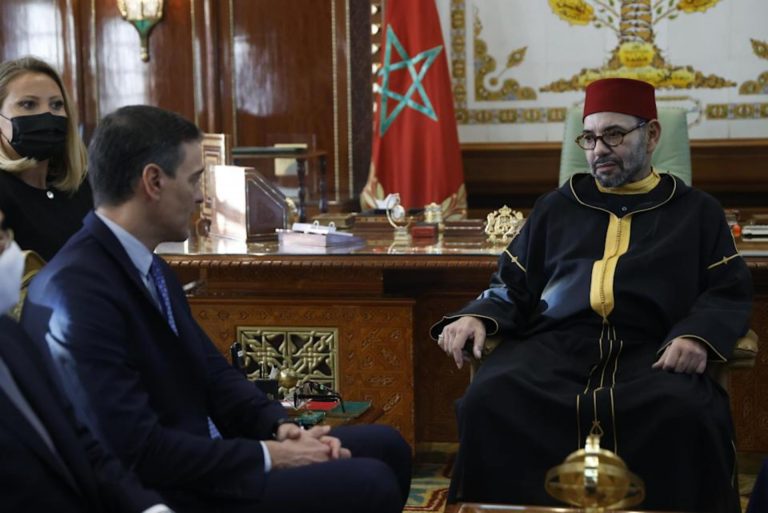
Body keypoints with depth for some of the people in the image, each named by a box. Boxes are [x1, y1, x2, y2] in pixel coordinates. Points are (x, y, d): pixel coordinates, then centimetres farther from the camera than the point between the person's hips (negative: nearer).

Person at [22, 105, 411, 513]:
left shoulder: (151, 269, 8)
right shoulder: (78, 292, -24)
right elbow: (137, 451, -26)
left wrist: (282, 428, -4)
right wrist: (268, 456, -18)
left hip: (203, 459, 10)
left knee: (386, 447, 11)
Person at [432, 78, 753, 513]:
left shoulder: (697, 211, 22)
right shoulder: (558, 207, 27)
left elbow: (728, 293, 12)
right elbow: (513, 286, 26)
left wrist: (696, 336, -11)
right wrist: (477, 316, 3)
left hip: (650, 349, -1)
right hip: (554, 342, 2)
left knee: (686, 412, -38)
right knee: (490, 400, -33)